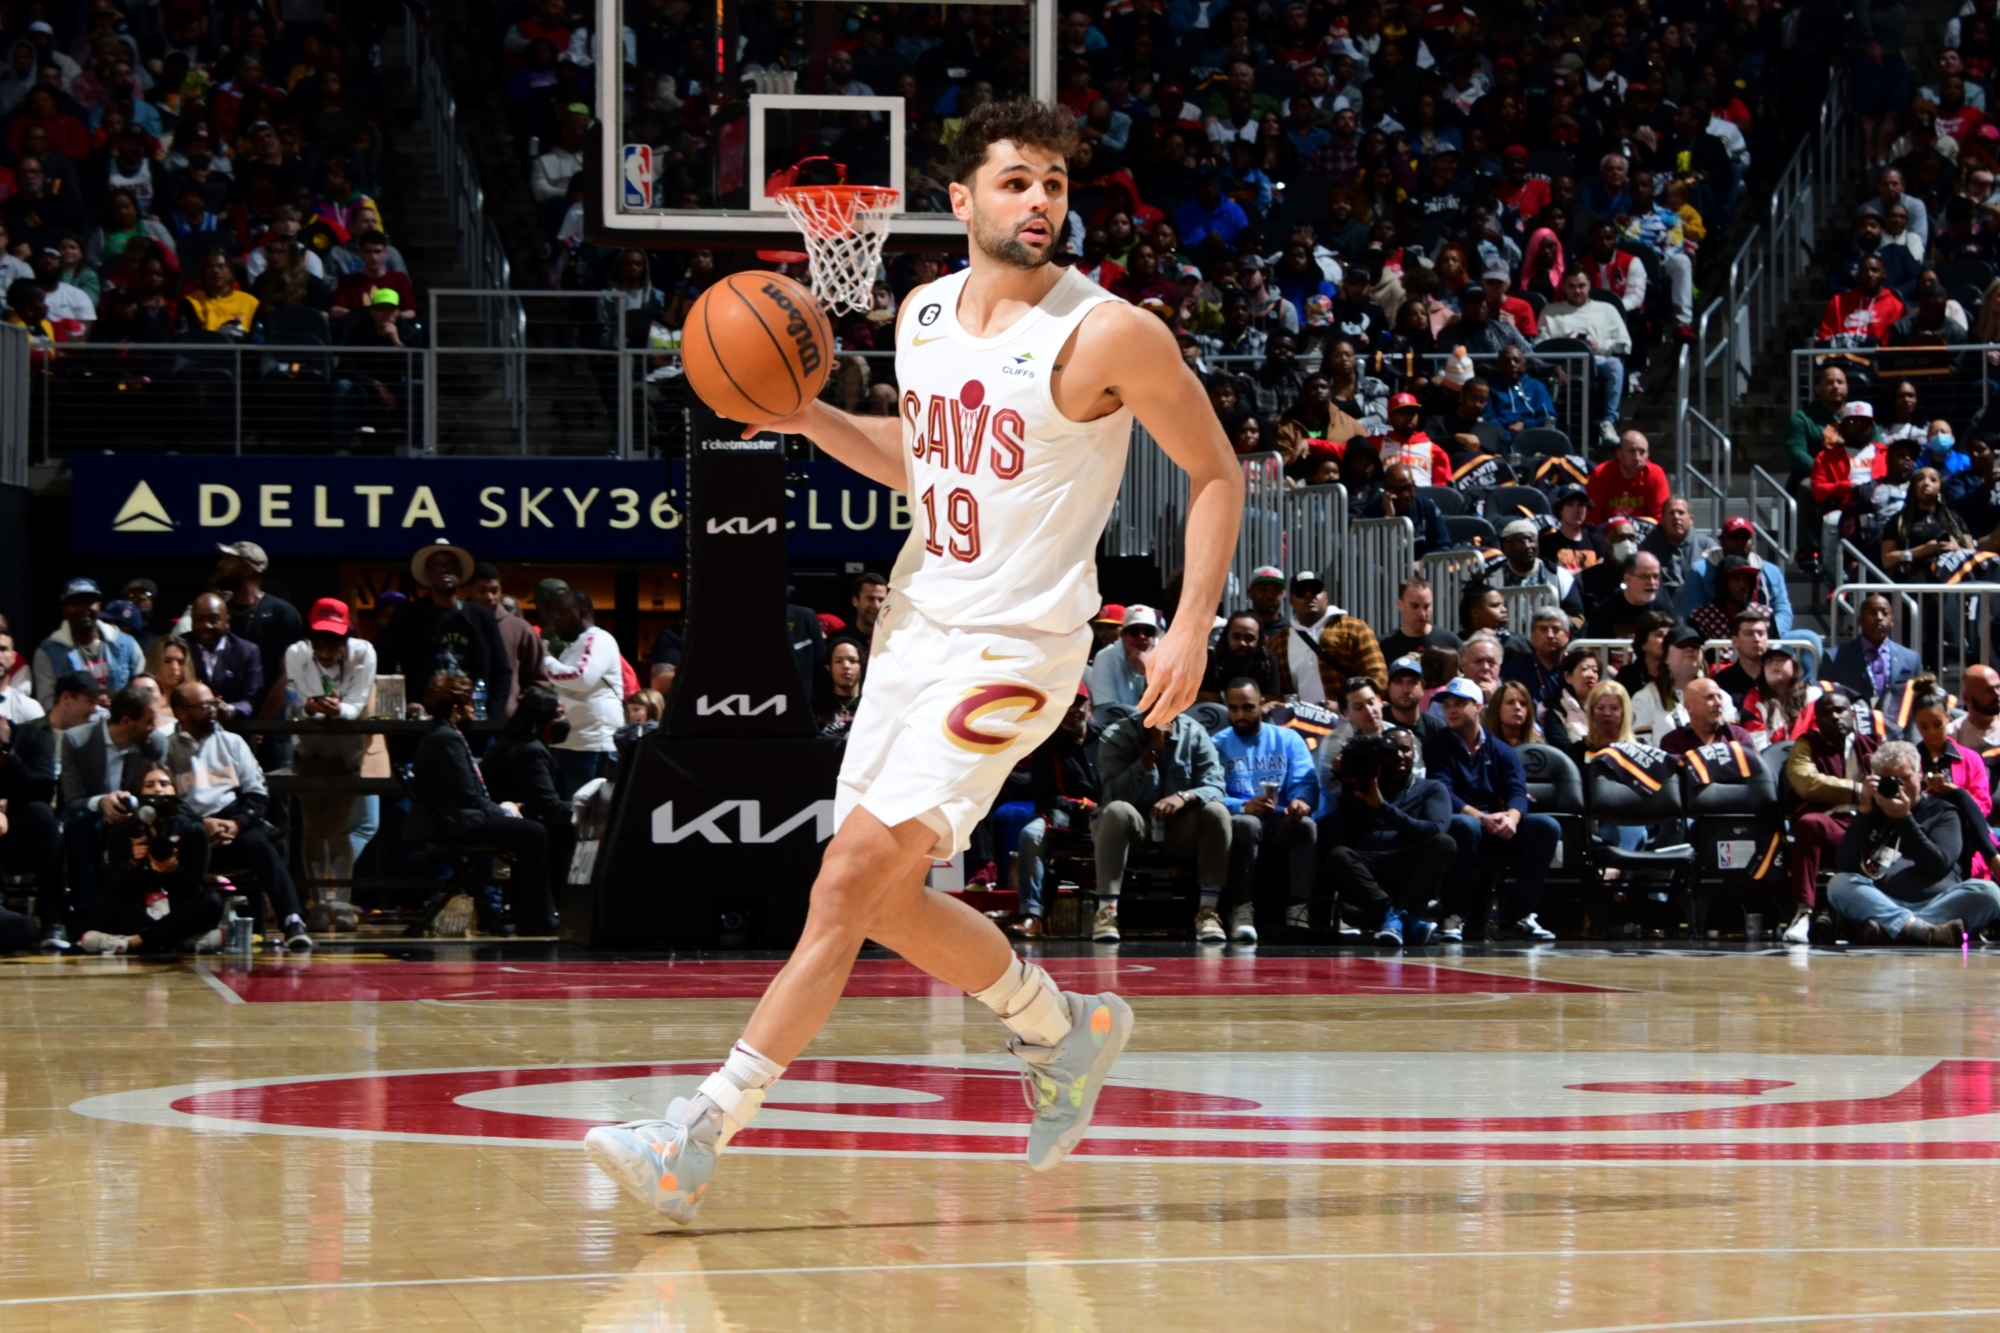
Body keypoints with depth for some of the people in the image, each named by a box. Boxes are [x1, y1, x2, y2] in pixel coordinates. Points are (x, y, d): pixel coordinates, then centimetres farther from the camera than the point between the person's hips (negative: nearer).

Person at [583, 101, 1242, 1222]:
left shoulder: (1108, 336, -12)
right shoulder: (925, 314, 8)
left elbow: (1218, 473, -4)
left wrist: (1192, 628, -13)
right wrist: (806, 415, 6)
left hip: (1010, 650, -8)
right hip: (916, 627, 8)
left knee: (850, 881, -14)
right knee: (887, 899, 11)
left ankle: (704, 1134, -14)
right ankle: (1066, 1028, 34)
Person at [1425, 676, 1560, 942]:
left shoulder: (1502, 750, 15)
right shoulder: (1437, 748, 4)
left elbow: (1517, 791, 0)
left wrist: (1511, 817, -25)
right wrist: (1482, 818, -25)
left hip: (1499, 833, 4)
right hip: (1456, 827, -4)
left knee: (1546, 827, -20)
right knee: (1466, 825, -39)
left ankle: (1518, 915, -16)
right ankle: (1454, 916, -29)